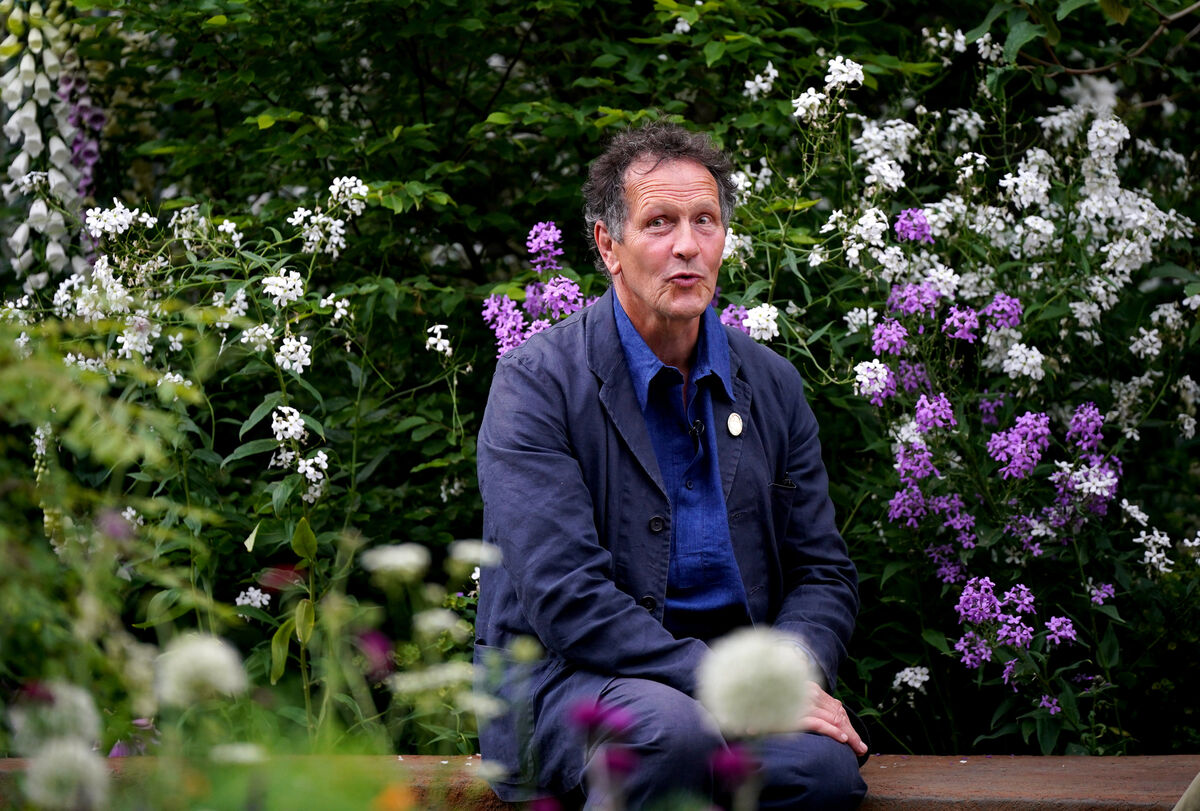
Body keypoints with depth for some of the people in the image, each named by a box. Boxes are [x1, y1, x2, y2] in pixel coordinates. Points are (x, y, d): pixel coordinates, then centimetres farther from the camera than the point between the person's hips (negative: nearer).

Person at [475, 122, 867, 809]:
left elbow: (824, 571, 14)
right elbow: (564, 597, -16)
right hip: (565, 674, -3)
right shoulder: (537, 382, -7)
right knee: (669, 729, -37)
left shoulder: (773, 385, 11)